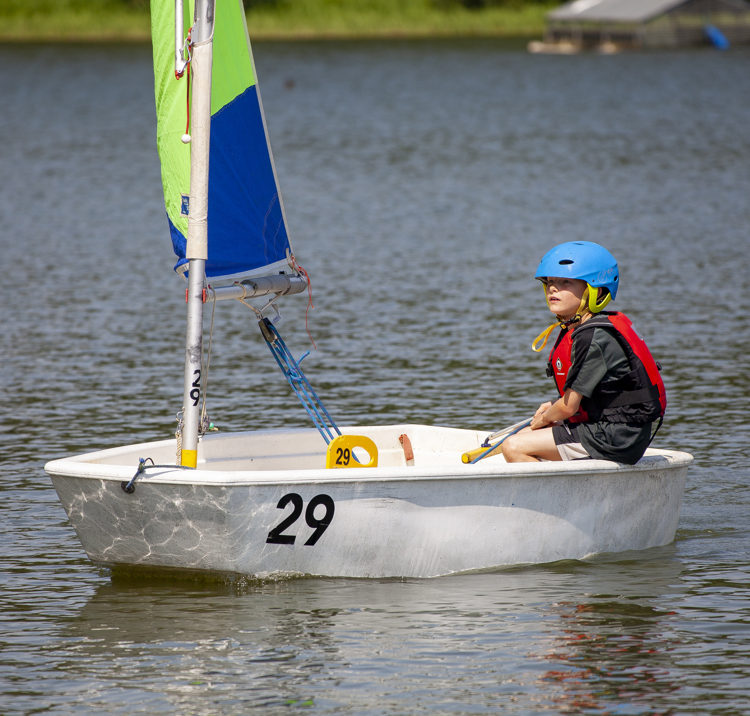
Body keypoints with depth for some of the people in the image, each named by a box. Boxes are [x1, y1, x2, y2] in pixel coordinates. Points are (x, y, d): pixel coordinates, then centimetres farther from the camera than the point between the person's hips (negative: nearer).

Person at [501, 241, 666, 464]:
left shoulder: (593, 339, -21)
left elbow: (569, 407, -16)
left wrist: (543, 419, 3)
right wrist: (553, 407, 11)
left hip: (614, 440, -11)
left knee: (514, 448, -14)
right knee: (523, 437, 21)